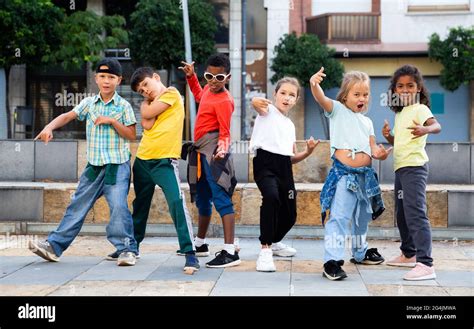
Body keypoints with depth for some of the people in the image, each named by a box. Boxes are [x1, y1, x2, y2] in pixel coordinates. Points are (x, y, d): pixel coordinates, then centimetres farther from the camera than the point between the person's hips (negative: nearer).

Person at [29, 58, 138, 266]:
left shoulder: (123, 106, -1)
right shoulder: (89, 103, 8)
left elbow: (131, 135, -3)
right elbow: (68, 116, -2)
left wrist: (112, 121, -15)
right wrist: (49, 127, -19)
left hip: (117, 166, -4)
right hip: (94, 165, 4)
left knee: (118, 206, -16)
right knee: (77, 206, 7)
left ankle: (127, 249, -6)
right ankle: (54, 246, 10)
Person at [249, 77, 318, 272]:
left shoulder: (290, 125, 24)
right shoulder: (268, 111, 4)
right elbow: (255, 103, -23)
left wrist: (308, 152, 4)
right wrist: (256, 102, -47)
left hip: (284, 167, 7)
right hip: (265, 163, -7)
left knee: (289, 214, 11)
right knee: (271, 197, -35)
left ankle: (274, 242, 43)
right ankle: (265, 250, -31)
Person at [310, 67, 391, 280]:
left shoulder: (367, 122, 18)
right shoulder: (337, 110, 0)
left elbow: (372, 148, 16)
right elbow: (321, 99, -19)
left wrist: (378, 153, -9)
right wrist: (314, 85, -41)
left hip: (365, 174, 7)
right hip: (344, 173, -7)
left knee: (362, 217, 21)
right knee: (339, 217, -16)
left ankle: (360, 253, 40)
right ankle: (332, 261, -17)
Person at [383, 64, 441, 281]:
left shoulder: (419, 109, -8)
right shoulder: (401, 113, 19)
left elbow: (436, 125, -27)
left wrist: (426, 129, -49)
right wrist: (388, 136, 5)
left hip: (414, 166, -10)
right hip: (401, 167, 10)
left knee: (415, 213, -19)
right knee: (402, 214, 20)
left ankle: (425, 264, -25)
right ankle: (408, 255, 35)